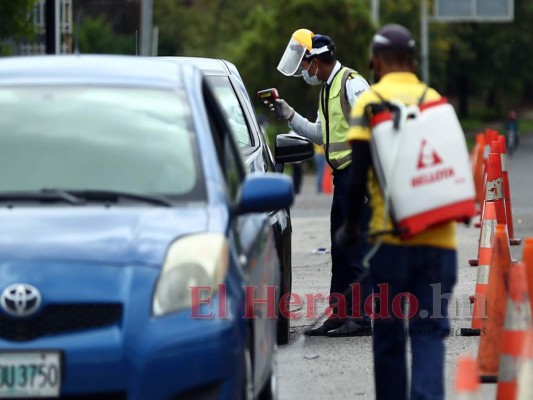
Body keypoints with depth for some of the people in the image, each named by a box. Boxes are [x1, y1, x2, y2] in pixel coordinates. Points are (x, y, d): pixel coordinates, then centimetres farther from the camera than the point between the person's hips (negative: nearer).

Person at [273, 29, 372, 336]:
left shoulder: (352, 84, -12)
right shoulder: (328, 89, 18)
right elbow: (321, 135, 27)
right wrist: (289, 115, 18)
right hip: (343, 174, 10)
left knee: (357, 247, -9)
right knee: (341, 248, 11)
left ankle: (360, 317, -8)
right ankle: (339, 315, 15)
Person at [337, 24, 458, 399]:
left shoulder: (370, 102, 0)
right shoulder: (435, 100, 9)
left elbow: (358, 174, -6)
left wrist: (351, 226, 6)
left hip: (392, 238, -2)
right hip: (439, 239, 2)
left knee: (389, 333, 8)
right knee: (430, 331, 0)